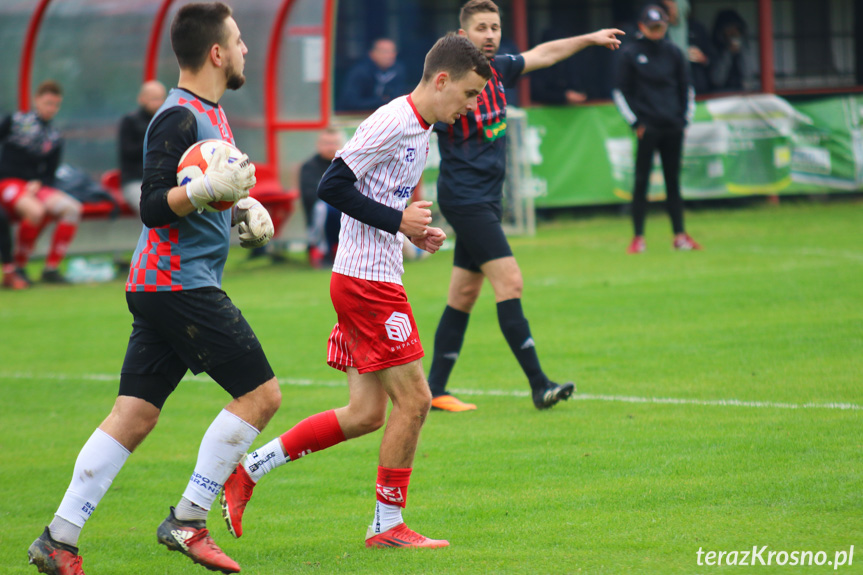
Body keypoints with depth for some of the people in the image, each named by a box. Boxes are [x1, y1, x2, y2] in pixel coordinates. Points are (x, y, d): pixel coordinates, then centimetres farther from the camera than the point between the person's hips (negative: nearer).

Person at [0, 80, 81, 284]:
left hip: (34, 186, 5)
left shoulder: (55, 138, 16)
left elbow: (50, 175, 13)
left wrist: (37, 184, -8)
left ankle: (51, 268, -14)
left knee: (72, 208, -22)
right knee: (35, 210, -37)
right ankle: (19, 267, -19)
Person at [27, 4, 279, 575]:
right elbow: (154, 207, -18)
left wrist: (245, 205, 16)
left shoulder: (211, 114, 18)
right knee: (261, 393, -8)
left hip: (161, 287, 10)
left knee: (133, 416, 5)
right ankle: (187, 522, -5)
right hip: (179, 285, -10)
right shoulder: (178, 117, -13)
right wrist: (210, 189, -31)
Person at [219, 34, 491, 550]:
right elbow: (333, 186, -18)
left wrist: (416, 232, 9)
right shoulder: (392, 122, -15)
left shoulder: (421, 133, 16)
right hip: (367, 280, -10)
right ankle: (388, 524, 4)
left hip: (371, 280, 10)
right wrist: (398, 221, -17)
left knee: (366, 413, 8)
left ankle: (246, 470, 11)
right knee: (414, 399, -5)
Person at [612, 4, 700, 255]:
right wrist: (635, 122, -3)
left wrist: (685, 118, 6)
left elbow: (687, 89, 15)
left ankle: (680, 235, 10)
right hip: (648, 128, -3)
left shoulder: (674, 53, 8)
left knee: (673, 180, 7)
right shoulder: (631, 54, 0)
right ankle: (638, 238, -2)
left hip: (673, 128, 3)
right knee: (641, 181, -4)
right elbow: (621, 93, 2)